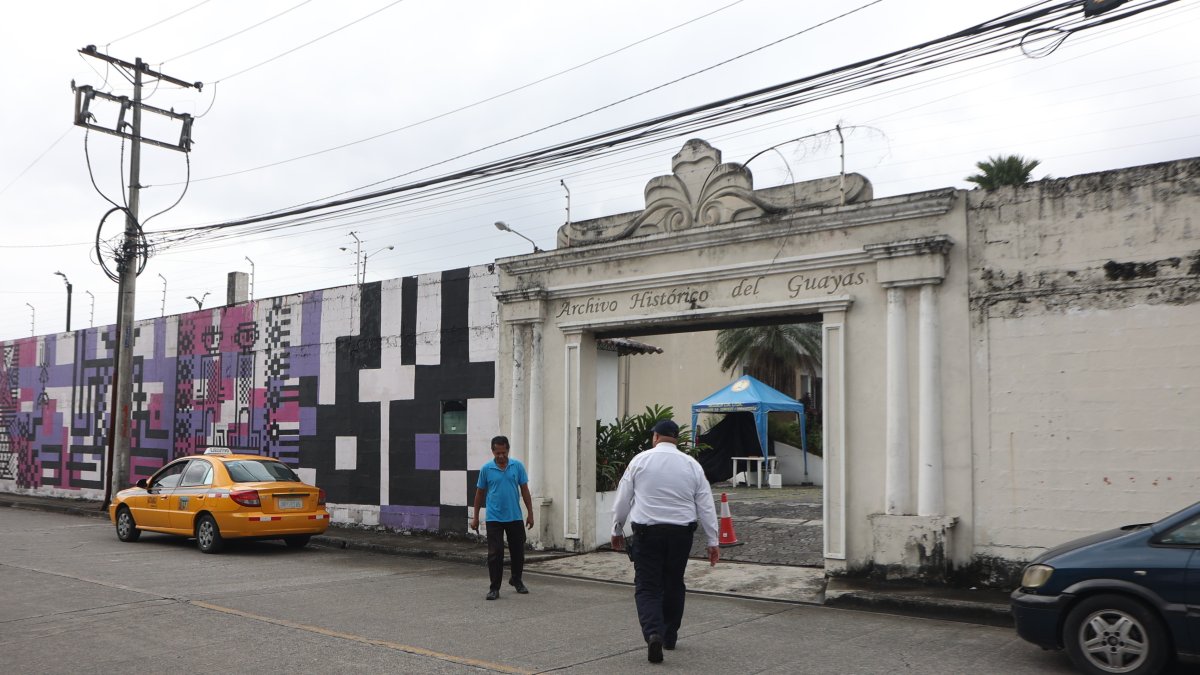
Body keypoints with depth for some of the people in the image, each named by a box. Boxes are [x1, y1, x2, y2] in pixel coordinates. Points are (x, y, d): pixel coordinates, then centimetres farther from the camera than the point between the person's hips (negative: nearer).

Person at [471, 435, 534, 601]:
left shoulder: (518, 466, -1)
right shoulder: (486, 469, -4)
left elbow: (525, 490, 3)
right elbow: (480, 493, 4)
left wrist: (530, 513, 1)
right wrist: (475, 517, 5)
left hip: (514, 517, 2)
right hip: (494, 518, -2)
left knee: (518, 551, 12)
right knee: (495, 553, -5)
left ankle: (516, 579, 34)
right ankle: (494, 588, 3)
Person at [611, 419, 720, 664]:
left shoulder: (640, 460, -1)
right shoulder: (692, 465, 4)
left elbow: (623, 499, 2)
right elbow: (705, 506, 3)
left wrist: (617, 530, 15)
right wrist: (713, 541, 8)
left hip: (647, 531, -2)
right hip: (681, 533, 2)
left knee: (647, 588, 2)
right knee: (674, 584, 18)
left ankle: (653, 633, -20)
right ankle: (670, 636, 28)